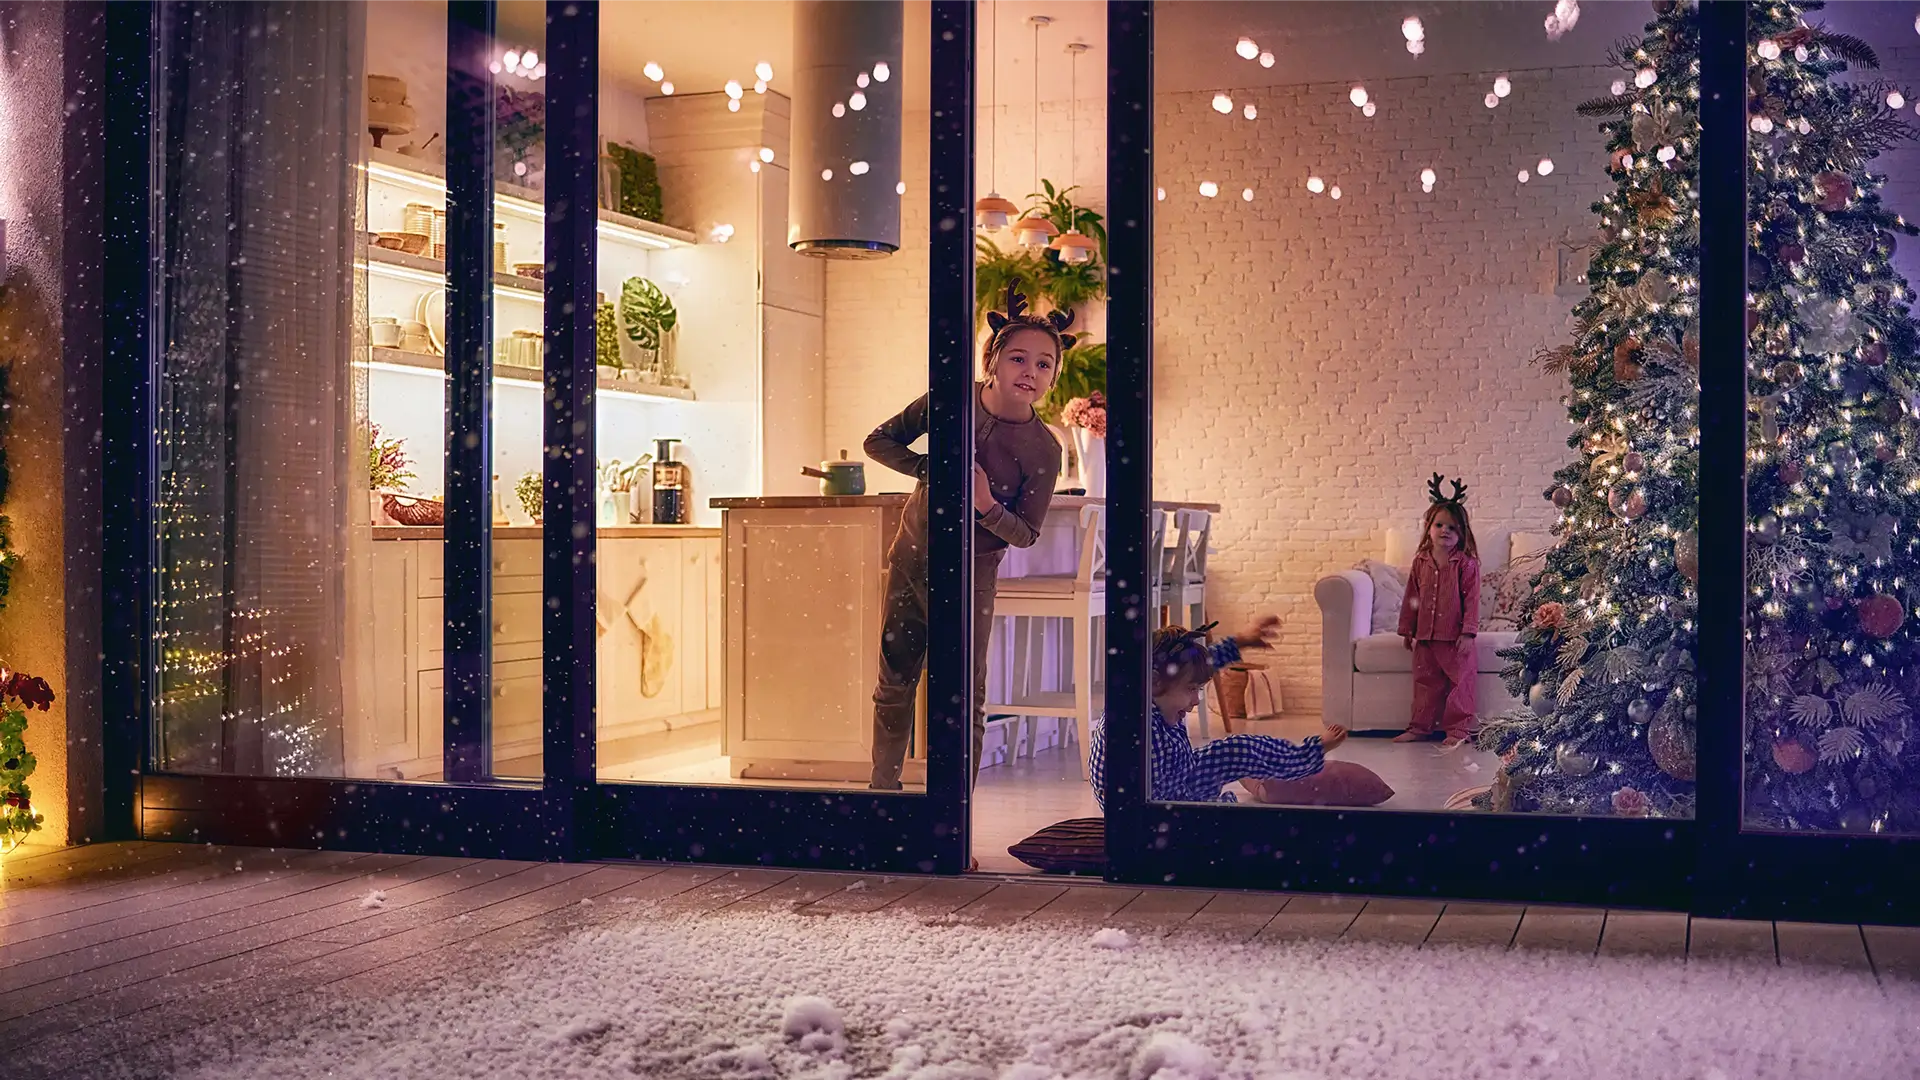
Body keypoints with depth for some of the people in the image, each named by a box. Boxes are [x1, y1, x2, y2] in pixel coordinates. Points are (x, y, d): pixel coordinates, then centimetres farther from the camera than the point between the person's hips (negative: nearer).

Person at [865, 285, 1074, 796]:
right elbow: (879, 441, -1)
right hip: (909, 558, 3)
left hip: (969, 579, -3)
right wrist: (928, 469, -18)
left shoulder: (1042, 450, -16)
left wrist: (988, 506, -29)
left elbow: (1026, 534, -9)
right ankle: (882, 785, 30)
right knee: (894, 683, 14)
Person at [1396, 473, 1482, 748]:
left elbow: (1472, 600, -9)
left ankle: (1458, 729, 8)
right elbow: (1411, 597, 12)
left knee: (1459, 682, 1)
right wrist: (1407, 630, 12)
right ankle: (1420, 727, 18)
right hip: (1425, 636, 4)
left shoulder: (1466, 564, -7)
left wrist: (1467, 633, -14)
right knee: (1425, 681, 10)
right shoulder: (1421, 561, 6)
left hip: (1455, 637, -4)